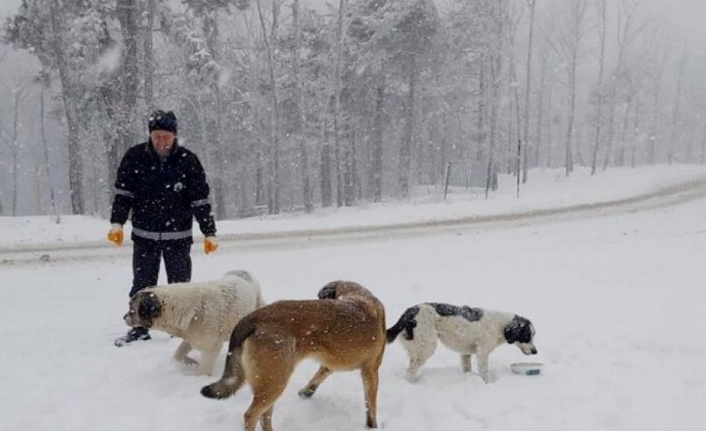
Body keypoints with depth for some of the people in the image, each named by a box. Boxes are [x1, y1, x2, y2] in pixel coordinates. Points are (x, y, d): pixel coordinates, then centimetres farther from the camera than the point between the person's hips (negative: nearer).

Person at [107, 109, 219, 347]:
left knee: (180, 285, 7)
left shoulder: (188, 160, -7)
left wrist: (209, 233, -7)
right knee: (142, 285, 9)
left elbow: (201, 200, -5)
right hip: (144, 236, 1)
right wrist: (117, 223, -9)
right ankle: (139, 328, 21)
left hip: (178, 236, -1)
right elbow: (123, 192, 0)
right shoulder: (135, 157, -4)